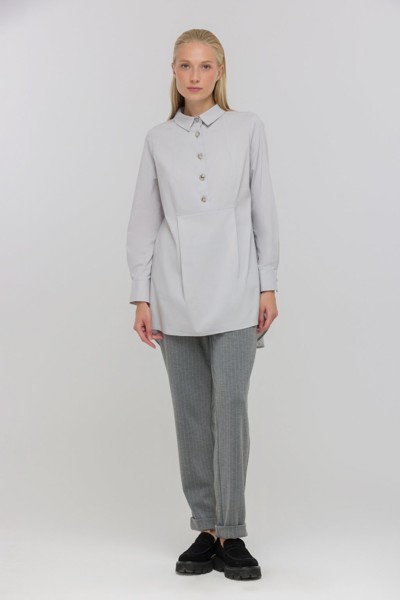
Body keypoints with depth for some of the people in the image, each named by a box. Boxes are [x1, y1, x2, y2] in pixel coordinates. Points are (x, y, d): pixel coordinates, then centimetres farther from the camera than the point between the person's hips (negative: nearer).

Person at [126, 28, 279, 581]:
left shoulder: (248, 129, 4)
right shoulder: (158, 140, 8)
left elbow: (263, 210, 5)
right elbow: (143, 222, 7)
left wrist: (268, 286, 1)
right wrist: (141, 298, 2)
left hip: (233, 294, -2)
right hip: (176, 296, 2)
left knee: (230, 409, -6)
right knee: (192, 415, 6)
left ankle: (231, 534, 5)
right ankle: (205, 529, 16)